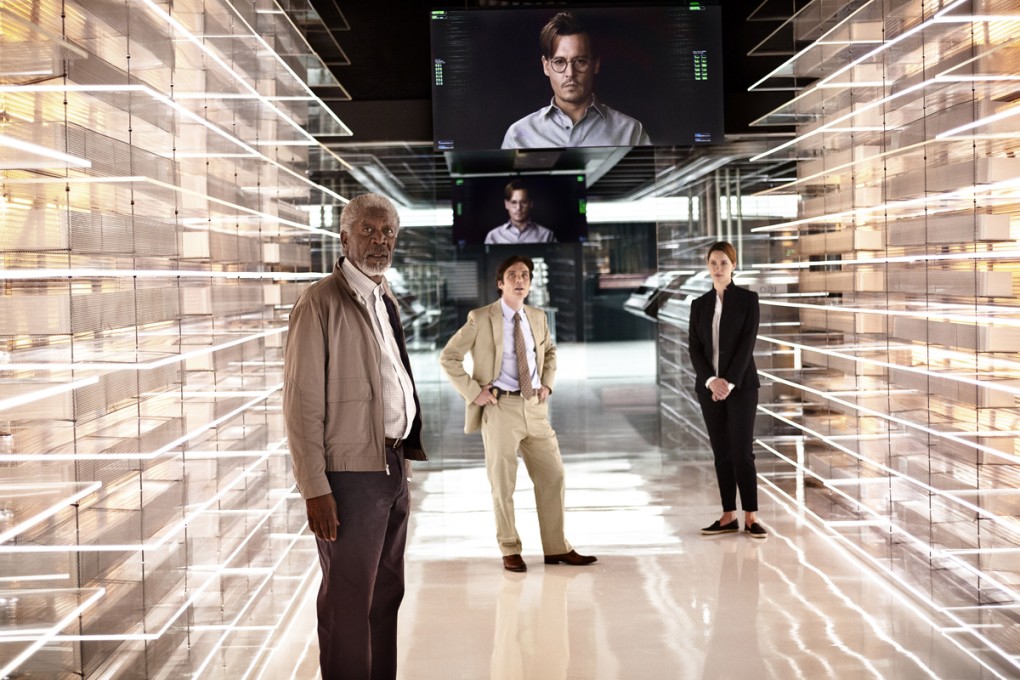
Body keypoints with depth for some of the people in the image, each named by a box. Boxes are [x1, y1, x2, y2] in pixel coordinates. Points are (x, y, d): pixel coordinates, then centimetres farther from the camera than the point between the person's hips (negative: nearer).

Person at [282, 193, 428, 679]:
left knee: (387, 594, 18)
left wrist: (415, 445, 11)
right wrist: (315, 488, -18)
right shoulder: (321, 302, -11)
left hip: (394, 467, 8)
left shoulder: (386, 301, 13)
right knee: (348, 604, 3)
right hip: (350, 474, -8)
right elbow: (302, 400, -14)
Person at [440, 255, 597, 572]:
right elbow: (448, 357, -4)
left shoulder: (537, 318, 10)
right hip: (500, 407, -5)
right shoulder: (480, 319, -5)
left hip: (535, 407, 5)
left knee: (553, 476, 6)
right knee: (503, 484, 2)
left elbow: (549, 351, 29)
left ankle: (557, 548, 18)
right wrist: (473, 392, -10)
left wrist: (547, 383, 13)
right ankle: (510, 551, 16)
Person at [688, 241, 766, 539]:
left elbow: (748, 343, -10)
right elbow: (694, 348, 2)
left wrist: (730, 382, -17)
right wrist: (712, 380, -13)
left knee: (742, 451, -8)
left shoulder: (748, 299, -3)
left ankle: (751, 518, -1)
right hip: (709, 386, 4)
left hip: (741, 384, -4)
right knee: (721, 453, 6)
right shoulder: (699, 304, 8)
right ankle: (728, 517, 12)